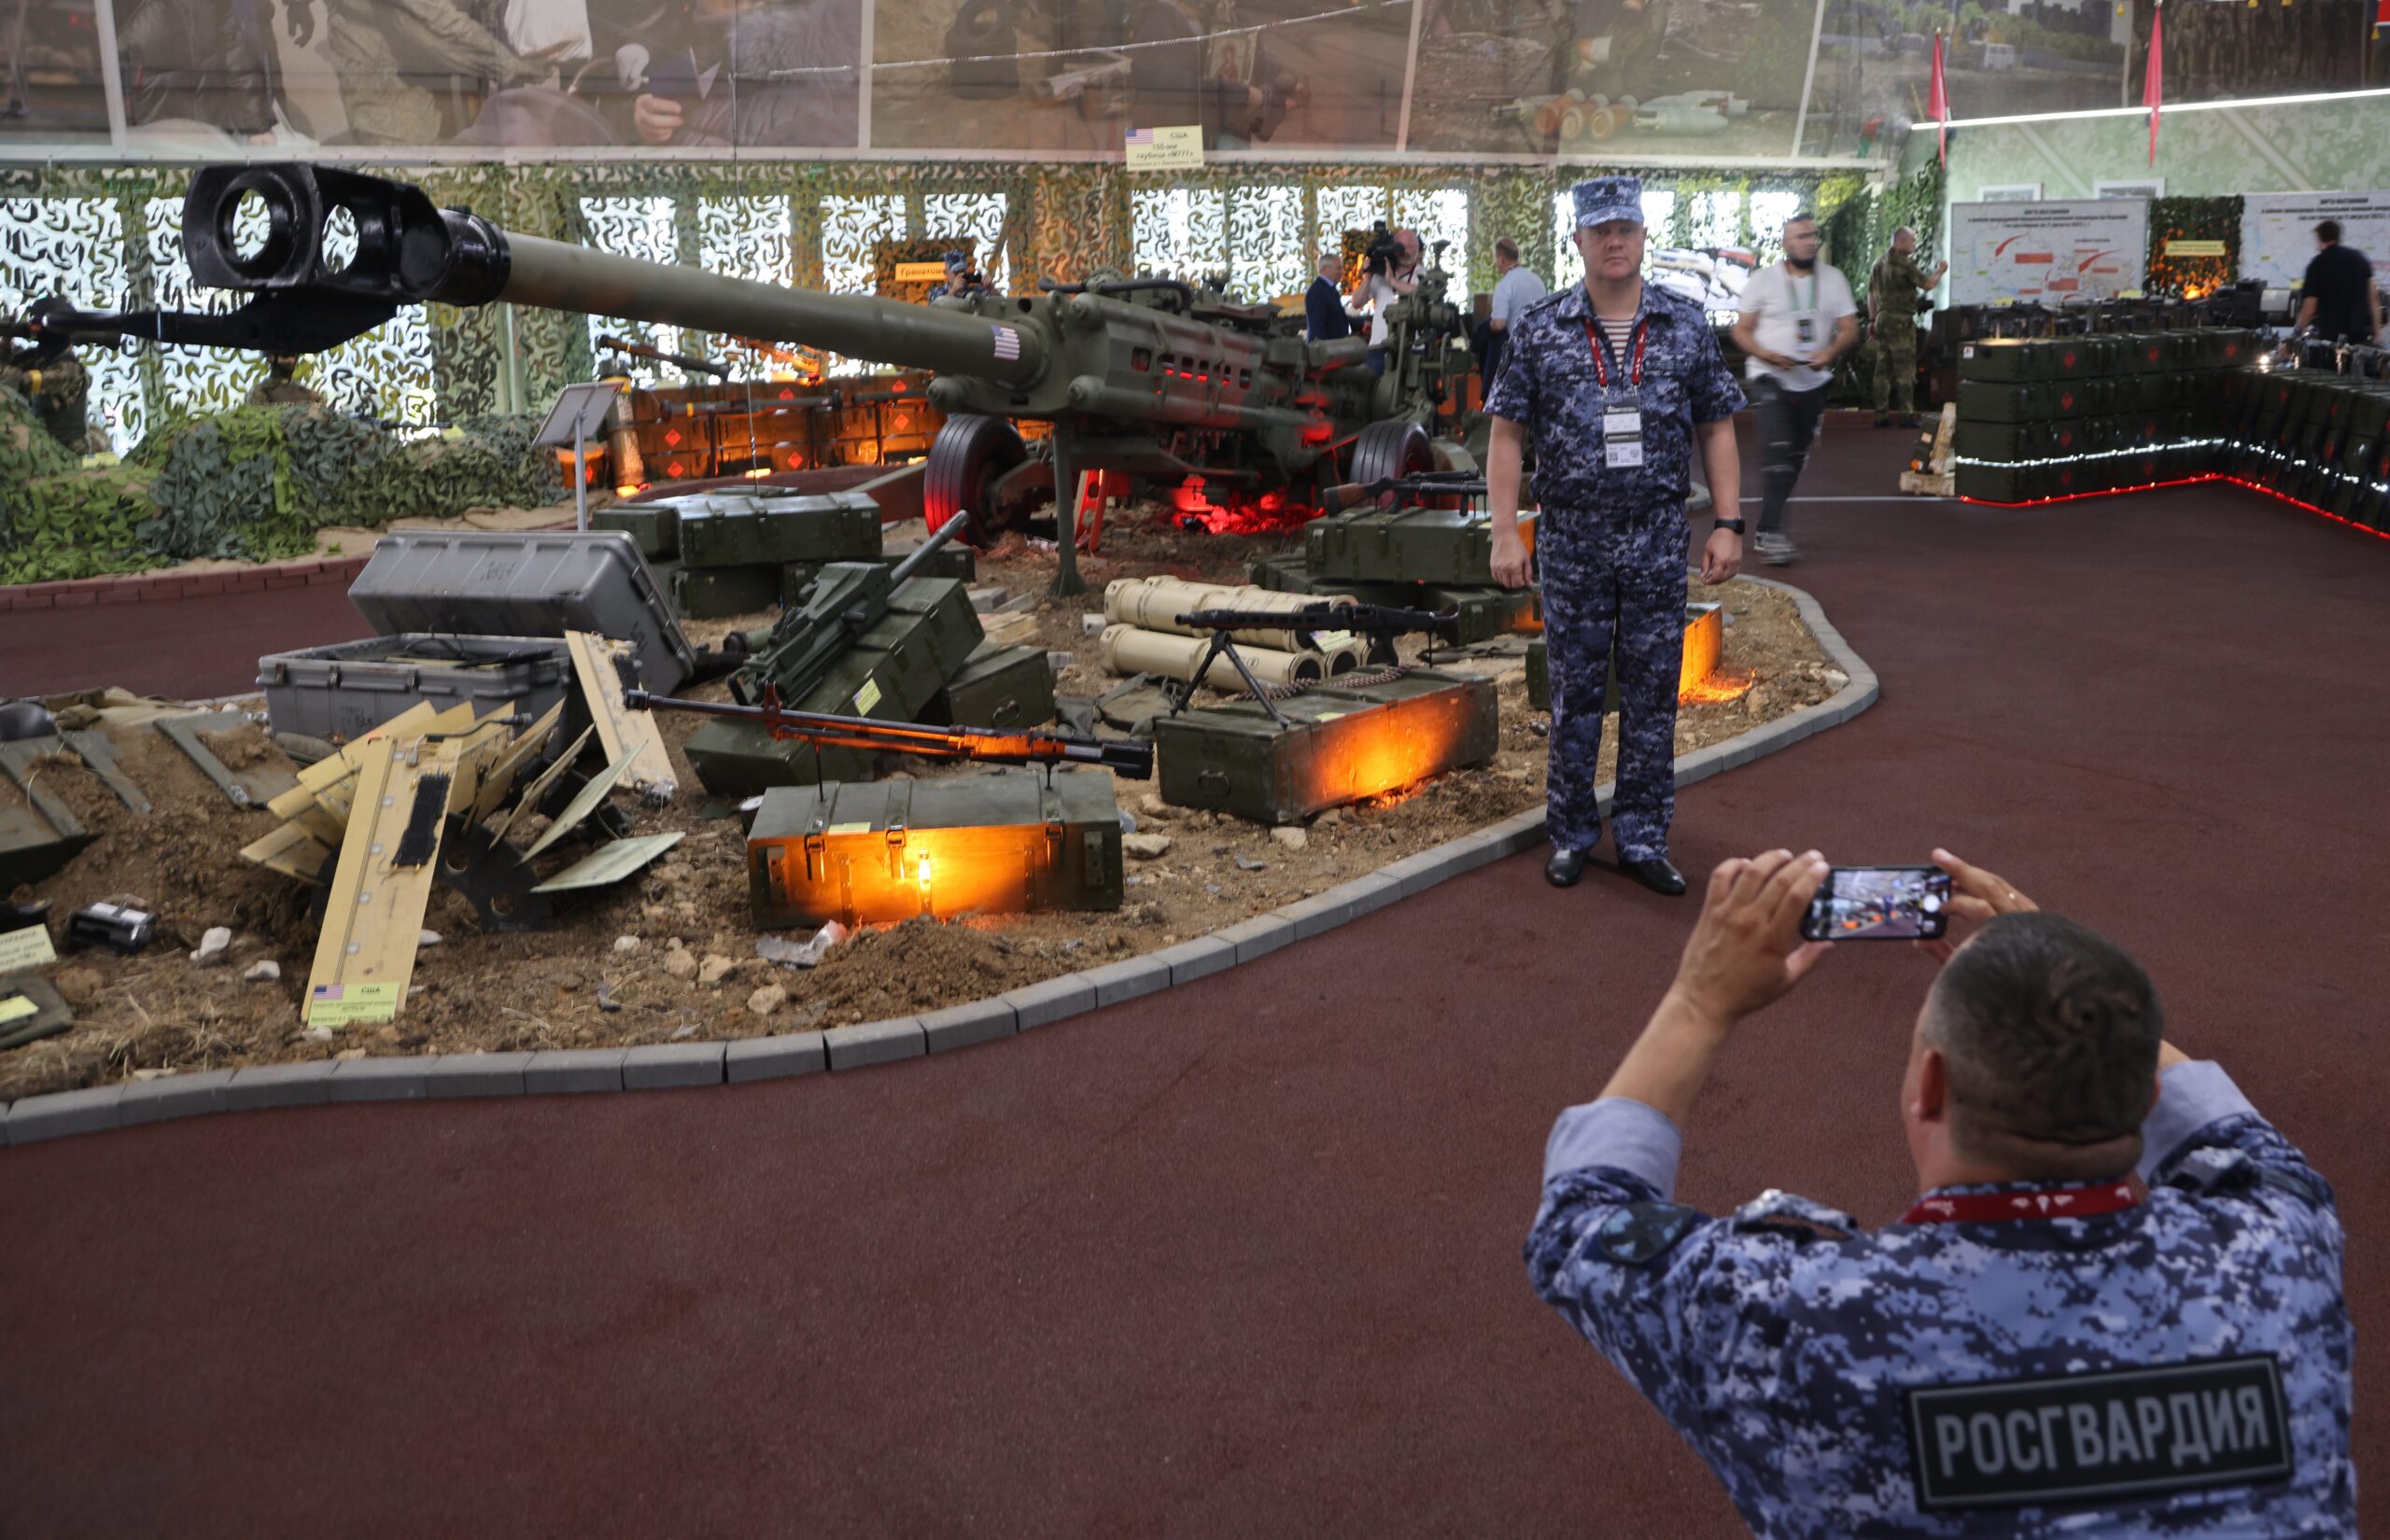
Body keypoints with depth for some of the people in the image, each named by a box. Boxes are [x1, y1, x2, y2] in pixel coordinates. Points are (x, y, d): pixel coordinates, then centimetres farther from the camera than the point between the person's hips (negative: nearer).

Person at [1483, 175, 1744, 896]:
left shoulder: (1686, 325, 4)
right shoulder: (1539, 330, -1)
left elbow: (1716, 429, 7)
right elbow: (1506, 435, -1)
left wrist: (1727, 524, 0)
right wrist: (1505, 534, -7)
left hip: (1658, 538, 1)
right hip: (1572, 539, -1)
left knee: (1653, 691, 6)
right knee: (1574, 690, 7)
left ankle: (1643, 838, 17)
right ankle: (1572, 835, 20)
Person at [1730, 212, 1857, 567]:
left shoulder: (1833, 278, 7)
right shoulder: (1764, 279, -1)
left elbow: (1849, 329, 5)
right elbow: (1742, 330, -1)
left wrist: (1830, 353, -17)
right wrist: (1766, 355, -20)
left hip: (1813, 381, 5)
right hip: (1770, 377, -4)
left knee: (1795, 458, 9)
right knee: (1777, 452, -20)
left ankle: (1766, 530, 19)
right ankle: (1772, 532, -23)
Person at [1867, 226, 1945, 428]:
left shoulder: (1880, 262, 13)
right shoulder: (1904, 263, -13)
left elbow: (1871, 293, 18)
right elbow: (1927, 283, -12)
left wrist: (1872, 319, 22)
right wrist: (1940, 271, 6)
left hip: (1882, 318, 8)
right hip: (1901, 320, -8)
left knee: (1883, 368, 8)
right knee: (1905, 369, -5)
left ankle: (1881, 414, 9)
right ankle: (1907, 414, -7)